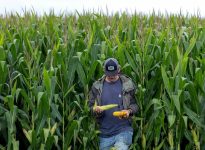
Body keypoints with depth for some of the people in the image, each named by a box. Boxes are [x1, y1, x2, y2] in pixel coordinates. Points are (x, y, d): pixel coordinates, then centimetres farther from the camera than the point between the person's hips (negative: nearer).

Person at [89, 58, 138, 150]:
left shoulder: (127, 84, 0)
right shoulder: (97, 86, 4)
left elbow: (135, 104, 6)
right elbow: (90, 106, 7)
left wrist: (129, 111, -15)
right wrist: (95, 110, -16)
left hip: (124, 129, -3)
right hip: (105, 132, 3)